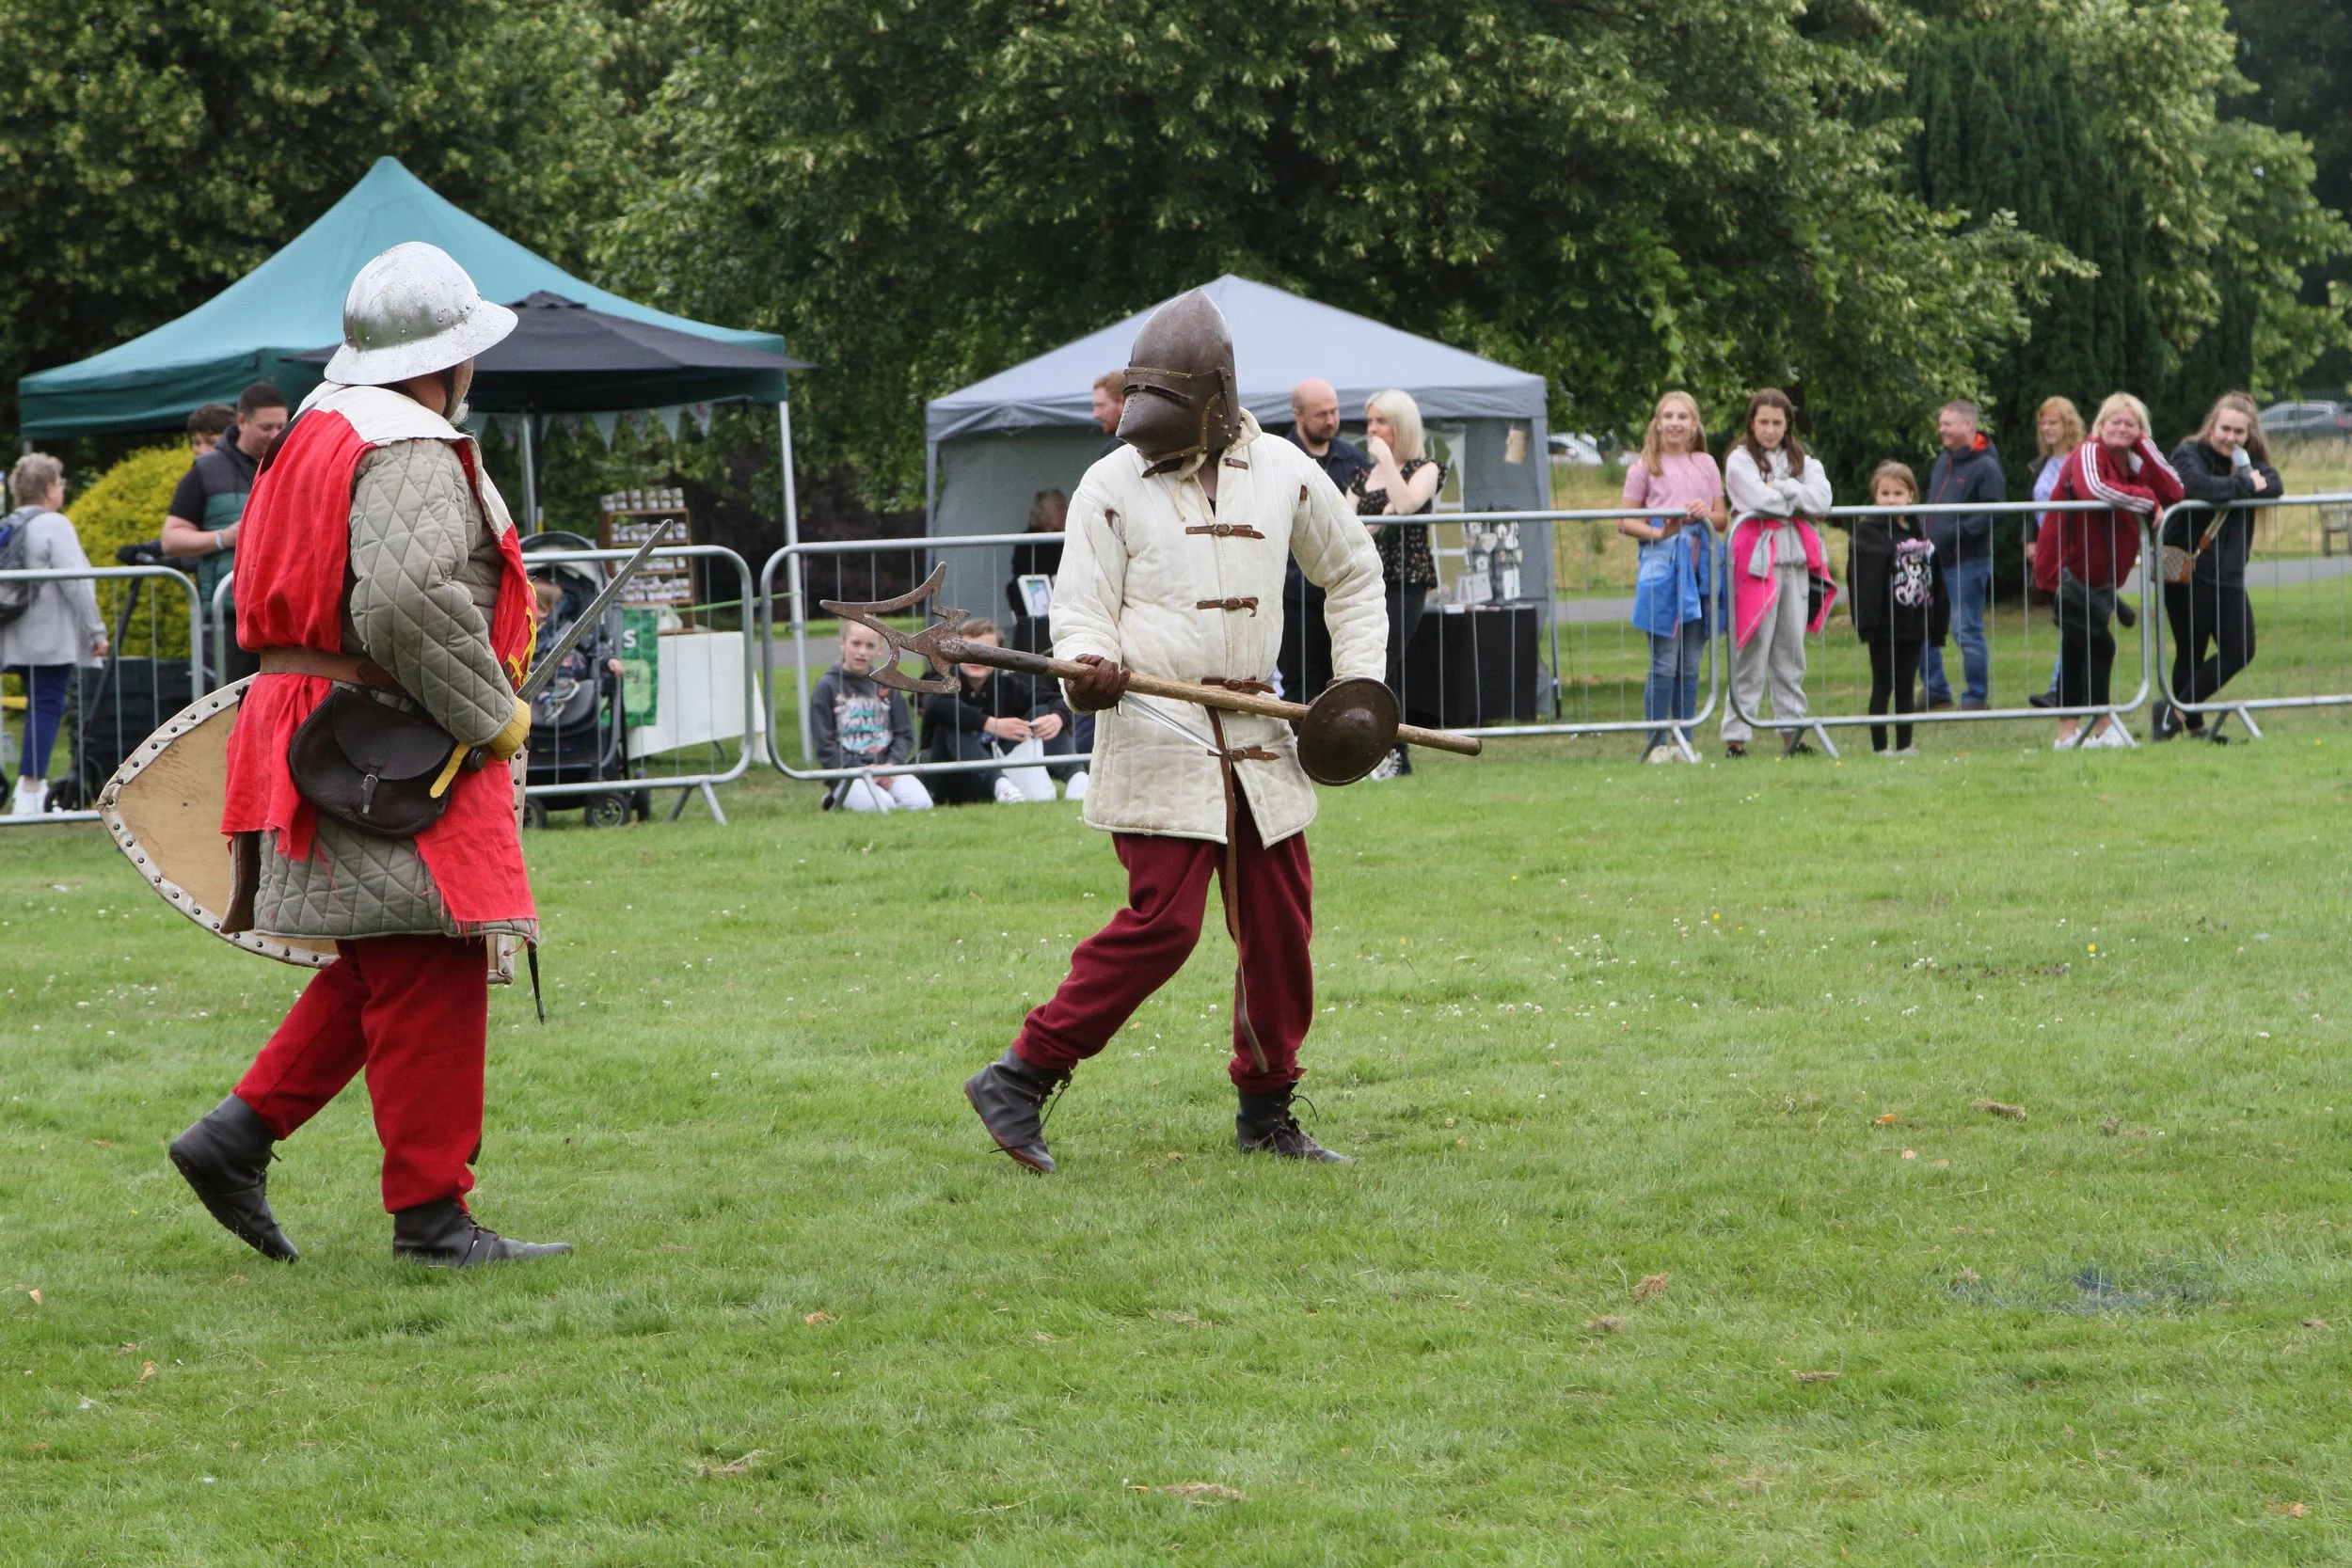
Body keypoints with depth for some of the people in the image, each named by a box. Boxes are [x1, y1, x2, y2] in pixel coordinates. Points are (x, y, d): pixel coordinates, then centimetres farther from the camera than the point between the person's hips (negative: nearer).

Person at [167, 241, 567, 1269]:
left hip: (307, 729, 10)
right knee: (428, 977, -6)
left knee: (379, 973, 16)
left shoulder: (323, 433, 17)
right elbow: (410, 602, -29)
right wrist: (493, 716, -18)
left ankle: (239, 1134, 12)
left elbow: (277, 584, 23)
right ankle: (430, 1216, -3)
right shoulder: (414, 454, -15)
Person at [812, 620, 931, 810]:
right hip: (848, 773, -3)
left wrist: (891, 764, -9)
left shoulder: (885, 684, 12)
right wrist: (862, 770, -14)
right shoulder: (827, 687, 0)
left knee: (920, 802, -23)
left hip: (887, 765, 3)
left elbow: (904, 734, 11)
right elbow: (825, 744, -4)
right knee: (881, 806, -30)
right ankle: (838, 797, 2)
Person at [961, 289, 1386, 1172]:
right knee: (1163, 920, -15)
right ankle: (1021, 1080, -9)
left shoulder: (1283, 472, 9)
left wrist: (1358, 675, 12)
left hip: (1258, 735, 5)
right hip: (1155, 734, -5)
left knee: (1280, 923, 5)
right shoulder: (1112, 484, -1)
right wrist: (1088, 663, -26)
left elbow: (1351, 574, 22)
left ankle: (1266, 1114, 20)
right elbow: (1082, 604, -4)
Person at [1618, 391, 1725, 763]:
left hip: (1700, 566, 4)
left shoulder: (1705, 465, 14)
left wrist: (1706, 514, -5)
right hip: (1661, 563, -4)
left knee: (1691, 664, 6)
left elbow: (1722, 519, 17)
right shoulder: (1646, 466, 3)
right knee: (1664, 662, -6)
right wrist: (1657, 532, -15)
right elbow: (1625, 522, 1)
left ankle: (1683, 742, 11)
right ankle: (1657, 743, -2)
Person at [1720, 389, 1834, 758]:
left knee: (1791, 650, 6)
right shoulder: (1740, 460, 2)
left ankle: (1792, 729, 11)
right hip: (1757, 558, -5)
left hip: (1795, 558, 5)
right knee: (1751, 650, -8)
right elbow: (1764, 501, -14)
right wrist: (1798, 499, 1)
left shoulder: (1801, 461, 16)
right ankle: (1736, 734, -7)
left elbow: (1821, 501, -2)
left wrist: (1780, 489, -8)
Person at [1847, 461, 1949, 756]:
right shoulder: (1869, 533, -9)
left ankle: (1905, 744, 16)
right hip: (1885, 627, -6)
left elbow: (1935, 580, 15)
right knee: (1883, 687, 1)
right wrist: (1866, 622, -23)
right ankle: (1880, 747, 5)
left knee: (1906, 688, 11)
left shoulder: (1920, 532, 11)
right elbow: (1863, 581, -16)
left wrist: (1938, 619, 11)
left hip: (1914, 624, 6)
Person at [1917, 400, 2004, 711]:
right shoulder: (1943, 461, 15)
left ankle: (1977, 696, 4)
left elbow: (1992, 514, -19)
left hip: (1967, 562, -9)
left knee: (1967, 630, -6)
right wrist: (1926, 535, 12)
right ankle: (1936, 689, 24)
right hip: (1934, 560, 9)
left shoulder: (1985, 467, -11)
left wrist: (1957, 532, -24)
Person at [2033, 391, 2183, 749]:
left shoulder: (2135, 463, 10)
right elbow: (2093, 488, -35)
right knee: (2099, 644, -13)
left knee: (2076, 650, 13)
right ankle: (2104, 728, -9)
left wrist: (2145, 446, -8)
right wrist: (2147, 501, -25)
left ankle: (2067, 733, 18)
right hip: (2069, 568, -9)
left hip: (2100, 576, 9)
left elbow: (2173, 493, -4)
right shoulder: (2089, 453, -13)